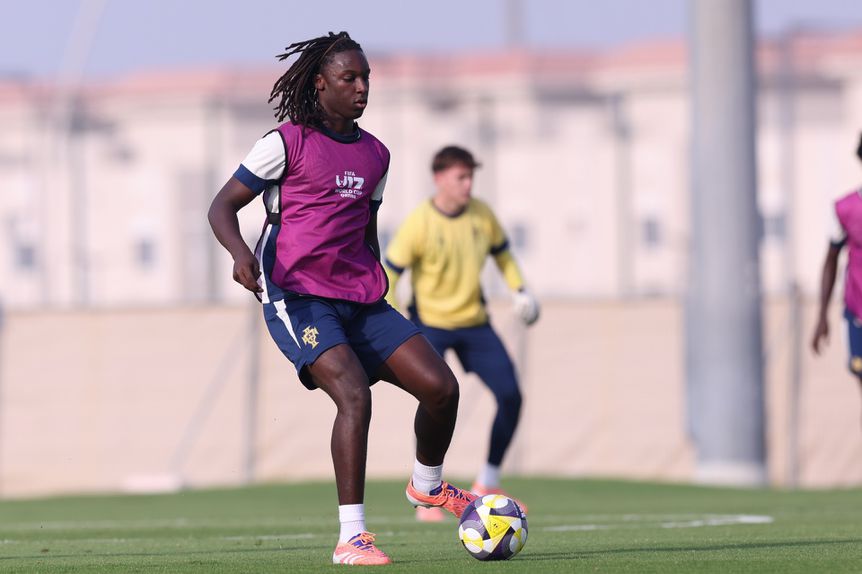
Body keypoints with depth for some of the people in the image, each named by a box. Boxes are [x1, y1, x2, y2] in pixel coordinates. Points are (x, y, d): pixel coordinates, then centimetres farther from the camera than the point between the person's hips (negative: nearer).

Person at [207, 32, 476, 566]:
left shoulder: (375, 155, 15)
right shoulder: (288, 142, -4)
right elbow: (223, 206, -5)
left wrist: (378, 289, 23)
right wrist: (240, 251, -24)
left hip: (361, 299, 6)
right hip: (297, 296, -6)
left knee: (441, 387, -3)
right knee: (354, 396, -26)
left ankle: (427, 486, 27)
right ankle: (351, 538, -23)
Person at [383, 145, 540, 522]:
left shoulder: (481, 214, -1)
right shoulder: (419, 223, -15)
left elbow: (501, 252, 18)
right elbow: (388, 275, -11)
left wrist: (519, 289, 3)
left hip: (474, 322, 5)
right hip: (430, 324, -5)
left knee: (510, 395, -6)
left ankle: (487, 484, 10)